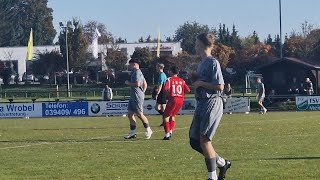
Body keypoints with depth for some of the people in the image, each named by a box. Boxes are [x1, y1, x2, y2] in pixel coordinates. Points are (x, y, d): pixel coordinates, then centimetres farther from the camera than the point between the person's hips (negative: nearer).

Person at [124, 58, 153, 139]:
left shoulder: (137, 73, -13)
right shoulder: (135, 72, 19)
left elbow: (137, 84, -24)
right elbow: (145, 84, 25)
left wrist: (128, 83, -11)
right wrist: (143, 92, 21)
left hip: (137, 97, -11)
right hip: (133, 96, 11)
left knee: (139, 114, -7)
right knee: (130, 114, 8)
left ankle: (148, 130, 3)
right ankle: (132, 133, 10)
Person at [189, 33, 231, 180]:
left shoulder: (213, 63, -11)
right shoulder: (201, 64, 17)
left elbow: (220, 86, -17)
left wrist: (200, 83, -11)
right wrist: (194, 79, 9)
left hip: (212, 103, -10)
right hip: (201, 103, 10)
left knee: (204, 140, -15)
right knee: (194, 141, 7)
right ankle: (222, 163, 22)